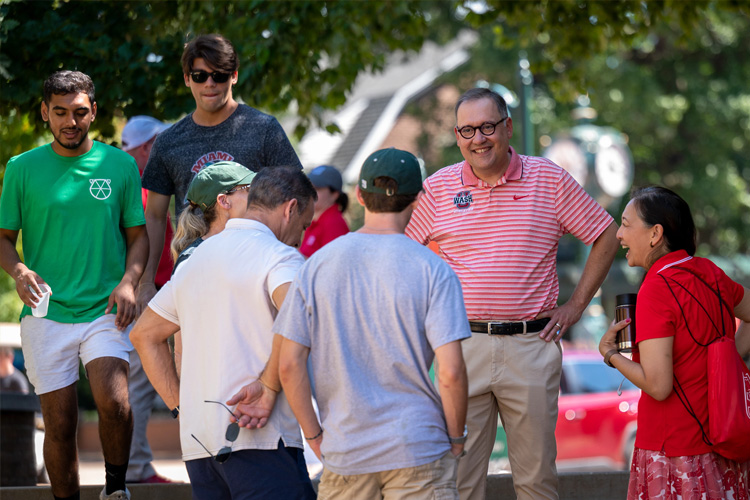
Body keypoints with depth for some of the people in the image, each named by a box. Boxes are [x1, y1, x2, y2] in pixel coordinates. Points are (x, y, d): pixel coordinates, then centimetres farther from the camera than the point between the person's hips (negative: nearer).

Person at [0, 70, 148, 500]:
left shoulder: (120, 165, 6)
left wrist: (129, 281, -7)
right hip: (47, 313, 1)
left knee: (115, 403, -20)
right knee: (60, 424, 1)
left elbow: (138, 235, 12)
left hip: (106, 309, -1)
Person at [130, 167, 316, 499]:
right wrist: (268, 387, -16)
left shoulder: (196, 258, 22)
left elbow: (144, 334, 29)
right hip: (260, 437, -8)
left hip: (196, 440, 8)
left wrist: (180, 404, 20)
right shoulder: (279, 256, -4)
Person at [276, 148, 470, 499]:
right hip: (418, 448, -3)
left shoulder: (318, 264, 1)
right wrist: (456, 437, 2)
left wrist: (314, 435, 9)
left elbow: (289, 365, -1)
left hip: (344, 455, 3)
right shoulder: (433, 271, -7)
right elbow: (450, 371, -13)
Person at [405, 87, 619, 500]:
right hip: (461, 346, 0)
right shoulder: (437, 188, 4)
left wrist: (576, 305, 6)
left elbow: (606, 237, 10)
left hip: (532, 344, 0)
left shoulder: (549, 179, 4)